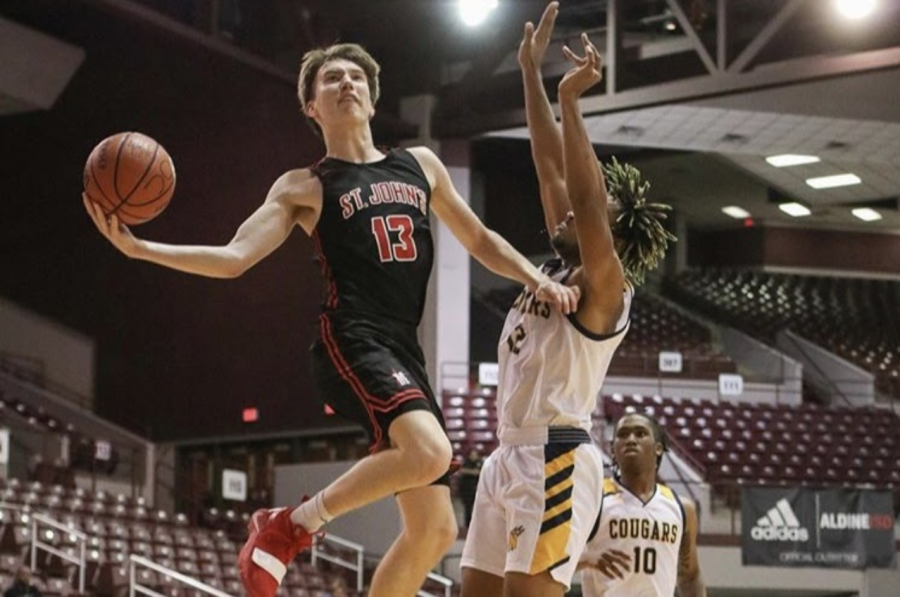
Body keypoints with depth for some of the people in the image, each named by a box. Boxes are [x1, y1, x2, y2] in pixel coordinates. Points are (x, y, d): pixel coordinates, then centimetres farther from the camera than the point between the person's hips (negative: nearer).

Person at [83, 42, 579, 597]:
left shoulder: (420, 165, 20)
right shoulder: (305, 188, 7)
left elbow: (479, 240, 28)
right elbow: (232, 259, 0)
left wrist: (538, 280, 11)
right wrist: (139, 247, -13)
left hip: (403, 351, 6)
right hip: (351, 342, -6)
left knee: (435, 529, 1)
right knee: (430, 453, -33)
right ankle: (290, 525, -14)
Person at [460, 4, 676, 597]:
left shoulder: (604, 286, -6)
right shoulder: (559, 269, 16)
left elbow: (586, 198, -22)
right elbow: (551, 169, 17)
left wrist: (570, 101, -22)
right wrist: (532, 71, 18)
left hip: (556, 459, -9)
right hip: (510, 454, 9)